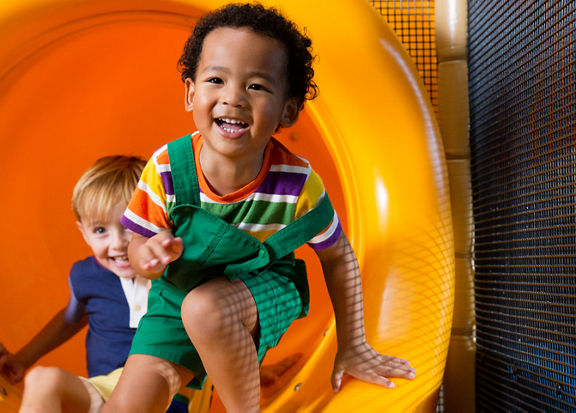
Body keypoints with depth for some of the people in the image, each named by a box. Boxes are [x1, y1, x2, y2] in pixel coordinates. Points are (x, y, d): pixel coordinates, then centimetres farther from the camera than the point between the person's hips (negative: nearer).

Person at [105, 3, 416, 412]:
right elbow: (138, 247, -8)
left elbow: (339, 258, -9)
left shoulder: (297, 182, -24)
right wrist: (152, 254, -35)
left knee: (206, 307, -35)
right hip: (181, 290, 2)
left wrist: (353, 346, -2)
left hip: (265, 287, -1)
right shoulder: (167, 168, -21)